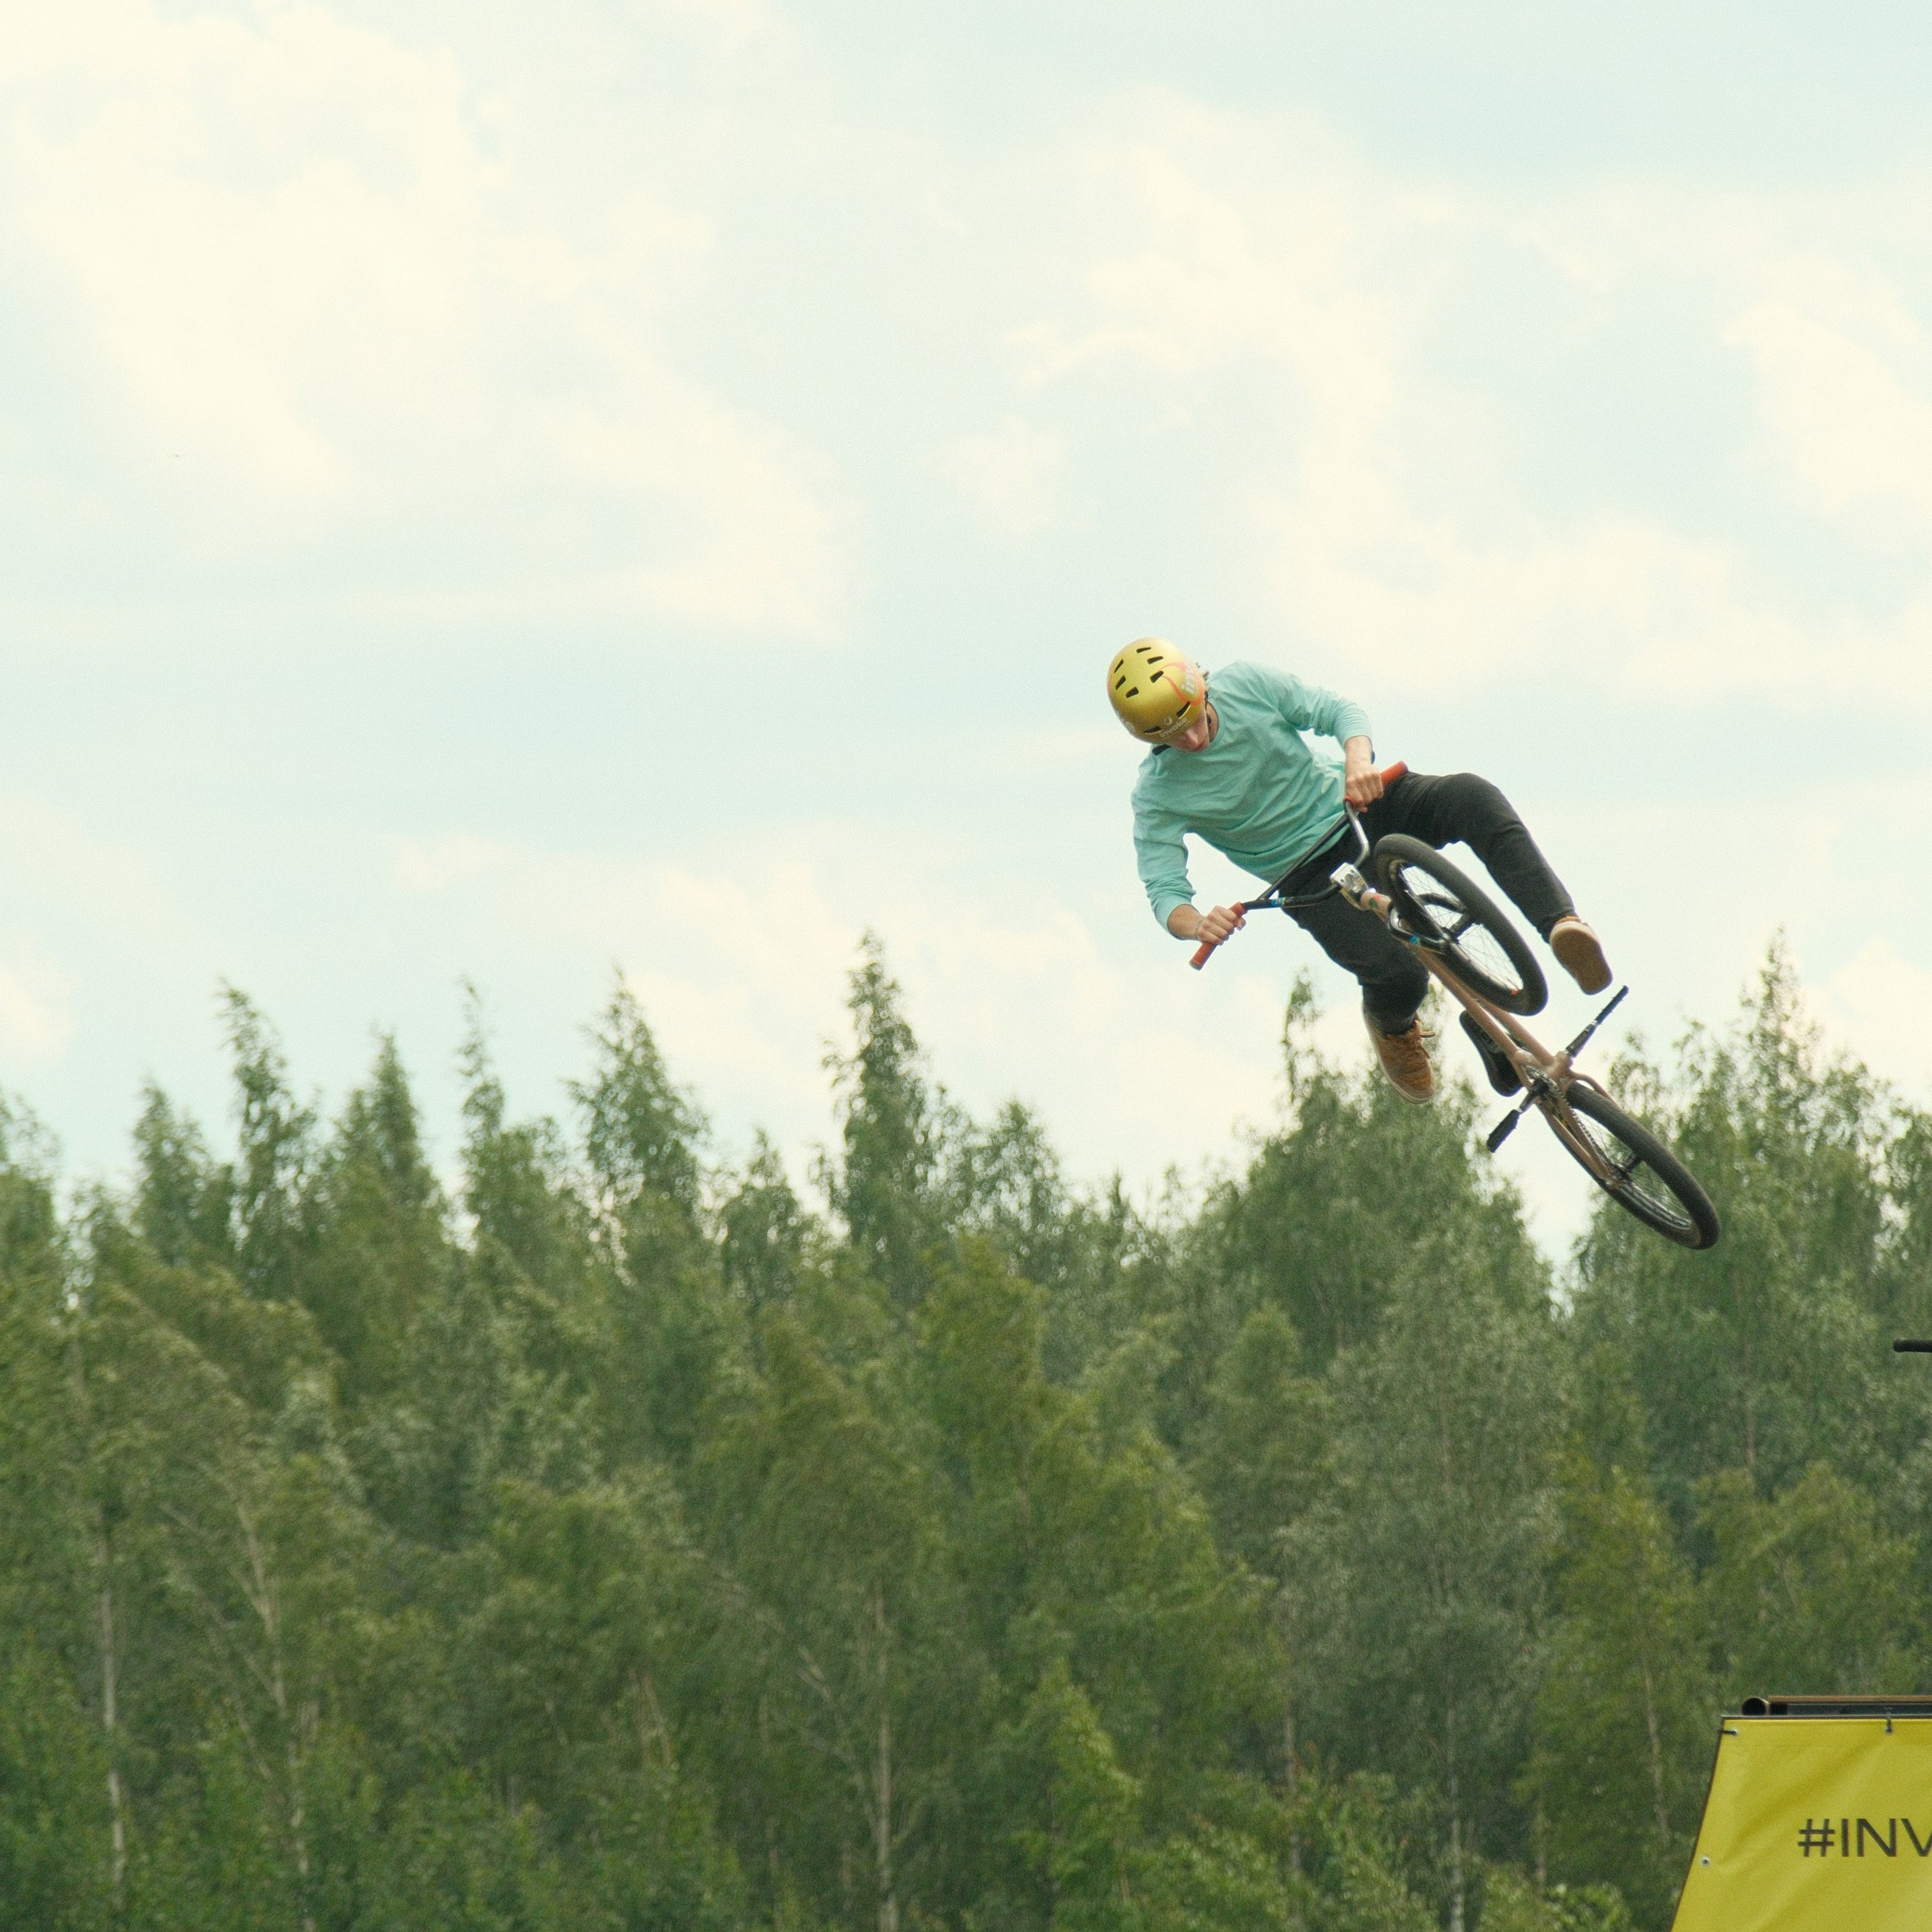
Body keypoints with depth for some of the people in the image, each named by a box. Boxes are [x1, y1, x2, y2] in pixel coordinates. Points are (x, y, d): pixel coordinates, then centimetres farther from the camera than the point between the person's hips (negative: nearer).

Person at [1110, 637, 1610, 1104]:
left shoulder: (1244, 685, -12)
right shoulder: (1157, 794, -16)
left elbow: (1338, 711, -11)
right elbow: (1164, 892, -18)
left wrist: (1358, 760, -33)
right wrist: (1197, 925, -41)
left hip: (1356, 810, 2)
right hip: (1310, 873, -2)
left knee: (1472, 797, -27)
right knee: (1399, 974, -25)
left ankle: (1562, 924, -34)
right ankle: (1391, 1025, 14)